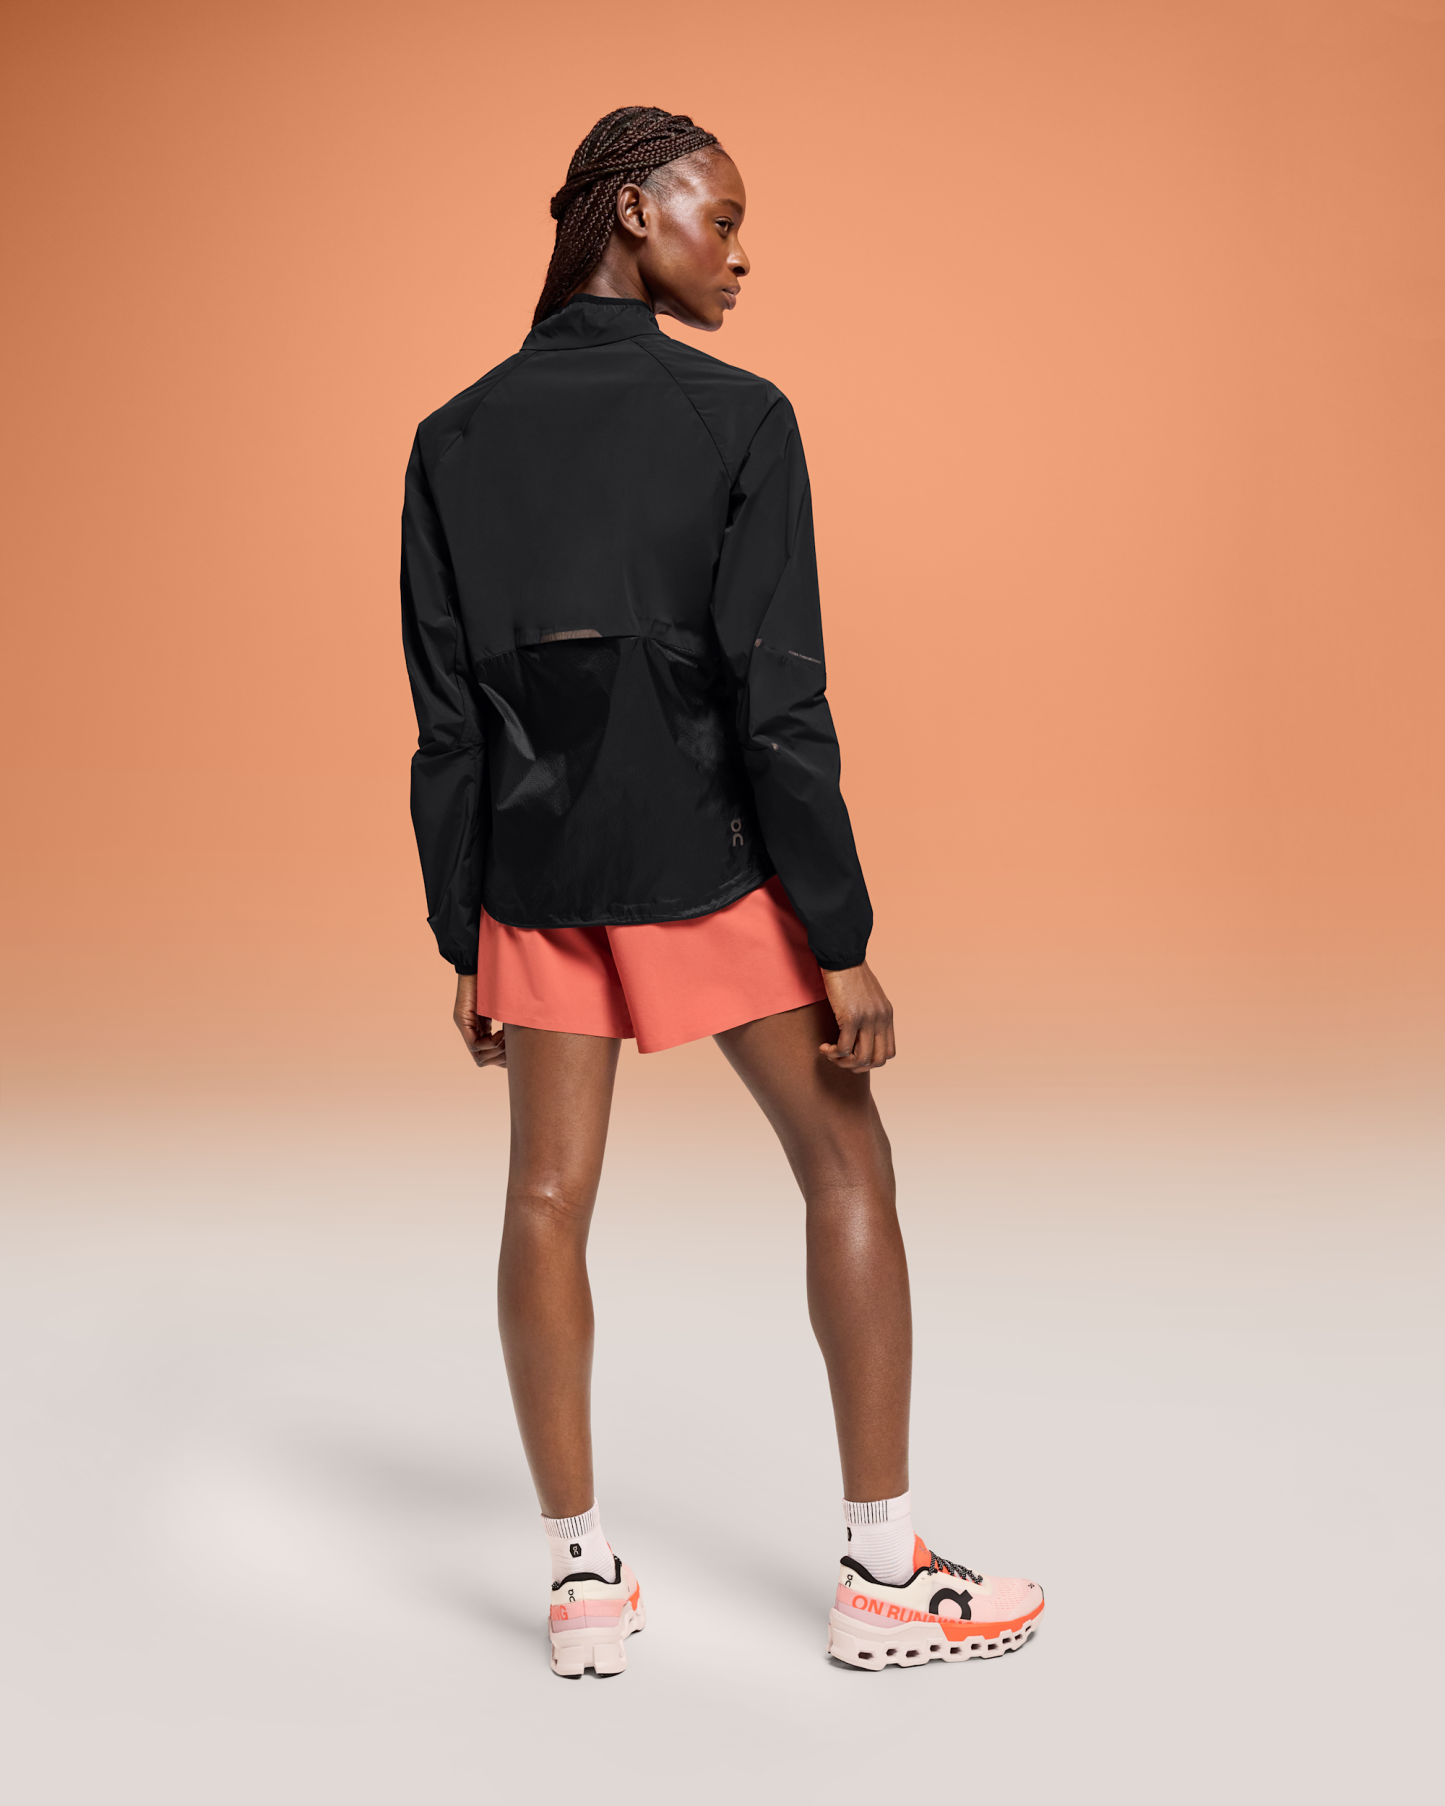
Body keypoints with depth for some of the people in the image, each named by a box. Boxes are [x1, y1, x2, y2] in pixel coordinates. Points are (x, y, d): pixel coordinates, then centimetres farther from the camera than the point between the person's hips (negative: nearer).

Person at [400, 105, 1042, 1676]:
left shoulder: (458, 439, 4)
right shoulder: (735, 419, -9)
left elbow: (448, 718, 4)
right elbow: (778, 701, -13)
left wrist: (460, 936, 10)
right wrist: (843, 938, -9)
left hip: (536, 868, 4)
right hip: (707, 861, -4)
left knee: (549, 1200, 8)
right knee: (846, 1170, 9)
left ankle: (583, 1579, 13)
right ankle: (882, 1574, 13)